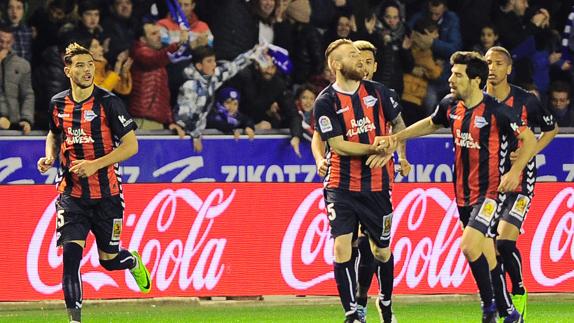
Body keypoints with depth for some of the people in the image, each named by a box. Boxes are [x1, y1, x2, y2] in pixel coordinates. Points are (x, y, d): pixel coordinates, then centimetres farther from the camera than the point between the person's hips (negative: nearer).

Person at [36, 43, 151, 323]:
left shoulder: (108, 102, -9)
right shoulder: (58, 104, 4)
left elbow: (131, 145, -10)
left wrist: (95, 164, -19)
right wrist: (50, 156, 4)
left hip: (106, 194, -3)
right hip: (71, 193, 3)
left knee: (109, 259, 7)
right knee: (70, 253, -15)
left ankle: (134, 262, 44)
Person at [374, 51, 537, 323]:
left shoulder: (496, 111, -17)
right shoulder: (450, 106, 3)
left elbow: (530, 140, -10)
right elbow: (430, 124, 24)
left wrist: (514, 171, -22)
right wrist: (395, 138, 17)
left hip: (488, 191, -7)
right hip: (463, 193, 7)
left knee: (469, 246, -21)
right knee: (486, 255, 12)